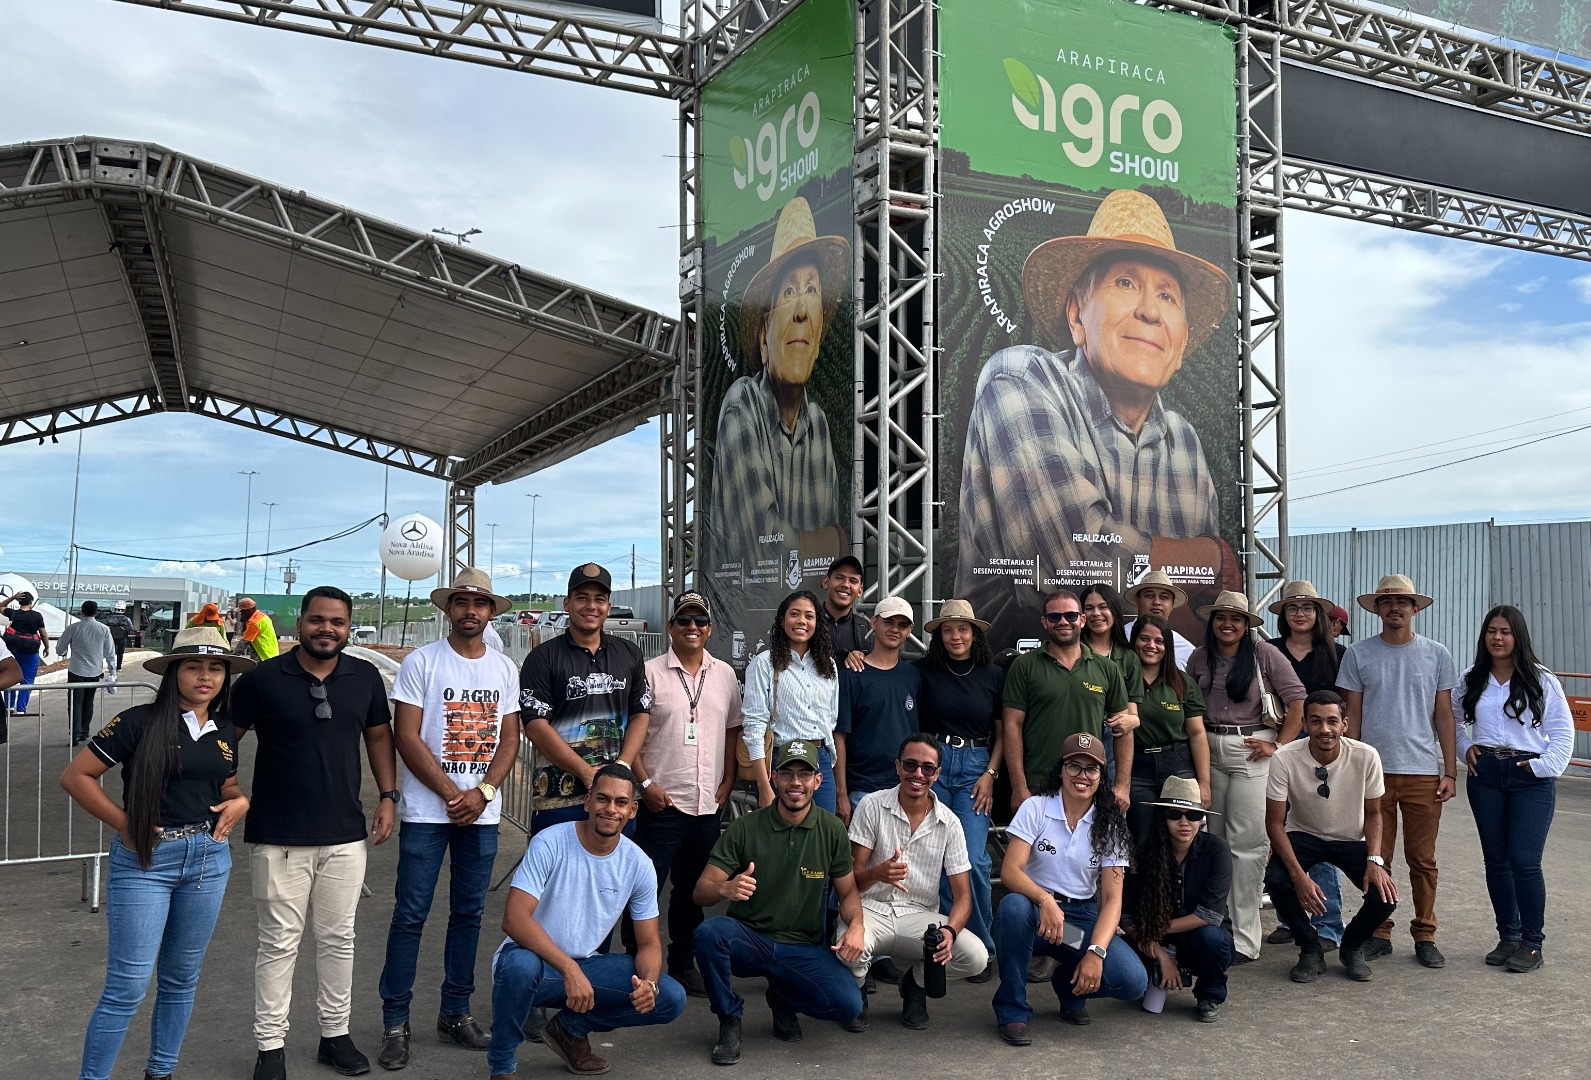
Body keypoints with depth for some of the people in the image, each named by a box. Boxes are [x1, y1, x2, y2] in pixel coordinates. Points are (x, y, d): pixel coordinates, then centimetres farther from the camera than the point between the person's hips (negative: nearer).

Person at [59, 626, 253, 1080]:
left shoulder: (225, 732, 7)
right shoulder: (140, 722, -10)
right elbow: (75, 776, -8)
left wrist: (240, 802, -1)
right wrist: (124, 824, -12)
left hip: (208, 859, 5)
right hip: (144, 859, -5)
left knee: (181, 978, 15)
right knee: (128, 985, -4)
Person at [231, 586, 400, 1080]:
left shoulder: (366, 678, 3)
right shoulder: (262, 678, -6)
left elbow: (378, 736, 13)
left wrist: (388, 796, 5)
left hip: (345, 835, 3)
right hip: (278, 837, -3)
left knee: (339, 939, 12)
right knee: (279, 943, 4)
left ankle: (336, 1034, 26)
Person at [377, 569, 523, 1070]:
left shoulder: (505, 668, 8)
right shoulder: (421, 662, -4)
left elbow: (510, 740, 7)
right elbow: (406, 737, -9)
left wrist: (482, 793, -8)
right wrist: (452, 795, -12)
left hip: (482, 812, 4)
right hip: (426, 810, -4)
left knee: (468, 912, 11)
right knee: (411, 914, -1)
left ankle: (455, 1013, 23)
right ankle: (395, 1022, 9)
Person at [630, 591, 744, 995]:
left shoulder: (724, 675, 9)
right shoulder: (650, 672, -4)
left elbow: (733, 731, 15)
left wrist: (727, 782, 7)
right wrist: (645, 783, -11)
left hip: (708, 804, 4)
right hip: (661, 802, -4)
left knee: (693, 890, 15)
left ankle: (683, 964, 27)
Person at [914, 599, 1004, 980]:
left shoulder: (994, 675, 6)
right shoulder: (924, 672, 4)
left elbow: (1002, 732, 11)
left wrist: (990, 774, 0)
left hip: (975, 767, 0)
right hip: (932, 763, 0)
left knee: (973, 858, -10)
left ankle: (981, 947, 5)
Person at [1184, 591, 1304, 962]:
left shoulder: (1264, 654, -4)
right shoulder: (1199, 658, 8)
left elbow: (1297, 700, -5)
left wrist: (1280, 745, -9)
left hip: (1252, 751, -5)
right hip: (1209, 750, 5)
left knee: (1246, 843, -7)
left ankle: (1244, 938, -2)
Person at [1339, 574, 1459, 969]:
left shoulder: (1436, 654, 5)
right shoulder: (1358, 654, 3)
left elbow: (1444, 716, 6)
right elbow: (1353, 716, 6)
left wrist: (1450, 772, 1)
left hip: (1424, 773, 0)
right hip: (1374, 772, 0)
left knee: (1423, 860, 6)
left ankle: (1425, 936, 17)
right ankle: (1379, 934, 16)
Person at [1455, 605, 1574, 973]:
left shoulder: (1541, 681, -2)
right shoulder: (1471, 681, 7)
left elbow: (1563, 732, 0)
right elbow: (1453, 719, 19)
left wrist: (1543, 766, -10)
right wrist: (1465, 748, 3)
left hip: (1531, 778, -4)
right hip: (1485, 775, 4)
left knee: (1524, 860, -9)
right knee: (1495, 859, 8)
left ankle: (1532, 943, 3)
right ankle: (1508, 936, 20)